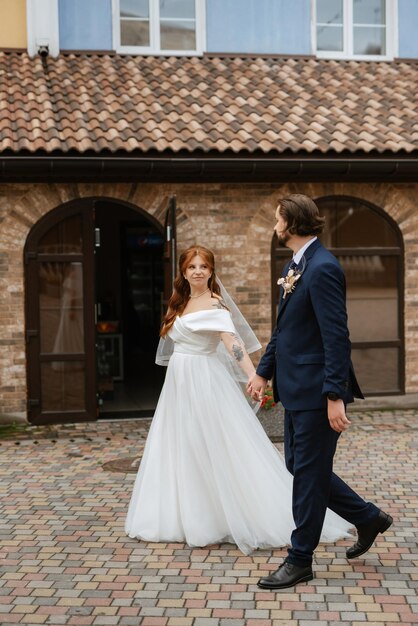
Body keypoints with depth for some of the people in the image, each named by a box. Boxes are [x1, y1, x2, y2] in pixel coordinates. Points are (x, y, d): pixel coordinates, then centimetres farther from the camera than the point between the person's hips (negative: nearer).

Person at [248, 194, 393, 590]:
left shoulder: (322, 268, -18)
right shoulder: (295, 267, 12)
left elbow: (337, 337, -22)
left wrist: (335, 396, -24)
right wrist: (264, 371, 18)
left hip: (316, 392, -10)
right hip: (296, 390, 10)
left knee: (308, 472, 2)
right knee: (300, 466, 17)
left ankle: (300, 560, 17)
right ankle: (368, 518, 33)